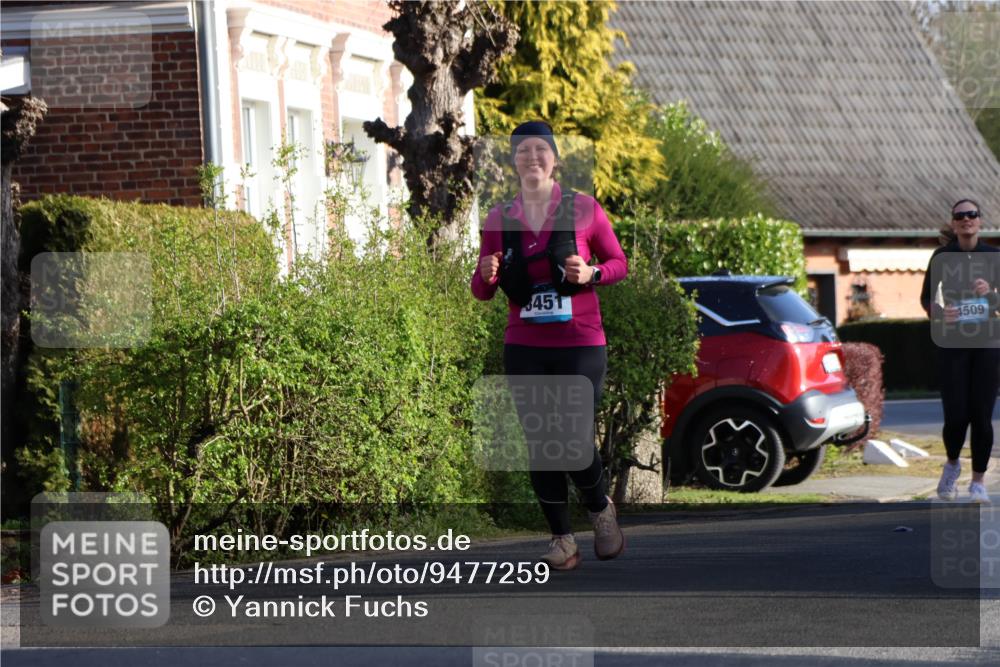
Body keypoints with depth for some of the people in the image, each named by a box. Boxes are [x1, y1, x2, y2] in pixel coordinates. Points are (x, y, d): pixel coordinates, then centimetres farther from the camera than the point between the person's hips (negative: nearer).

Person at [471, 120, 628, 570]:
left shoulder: (584, 209, 0)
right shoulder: (499, 219, 6)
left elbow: (619, 263, 7)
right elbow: (482, 292, 9)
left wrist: (591, 273, -14)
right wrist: (486, 275, -14)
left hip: (580, 344, -2)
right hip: (524, 350, 3)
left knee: (575, 440, -10)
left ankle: (601, 509, 20)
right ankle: (561, 540, 11)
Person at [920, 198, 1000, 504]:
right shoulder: (942, 257, 1)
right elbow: (926, 297, 8)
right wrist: (939, 313, -13)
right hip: (952, 344, -1)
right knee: (956, 416, -7)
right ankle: (952, 465, 23)